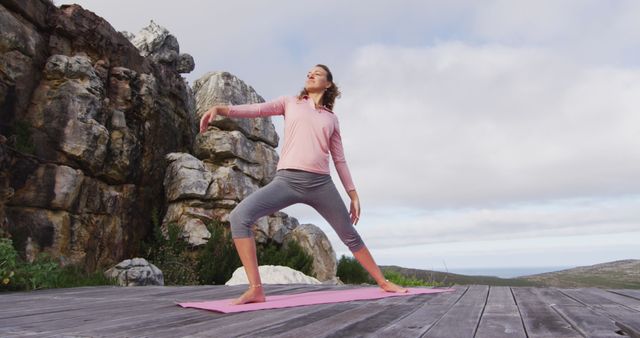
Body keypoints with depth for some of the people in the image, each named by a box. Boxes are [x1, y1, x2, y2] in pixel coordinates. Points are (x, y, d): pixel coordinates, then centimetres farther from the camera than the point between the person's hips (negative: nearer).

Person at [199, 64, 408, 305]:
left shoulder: (331, 118, 19)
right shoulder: (290, 103, 18)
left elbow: (339, 160, 18)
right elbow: (257, 109, 3)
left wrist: (353, 195, 14)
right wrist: (220, 109, -13)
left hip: (321, 183, 1)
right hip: (287, 180, -1)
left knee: (350, 236, 9)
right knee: (240, 216, -23)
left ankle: (383, 283, 28)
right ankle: (256, 289, -21)